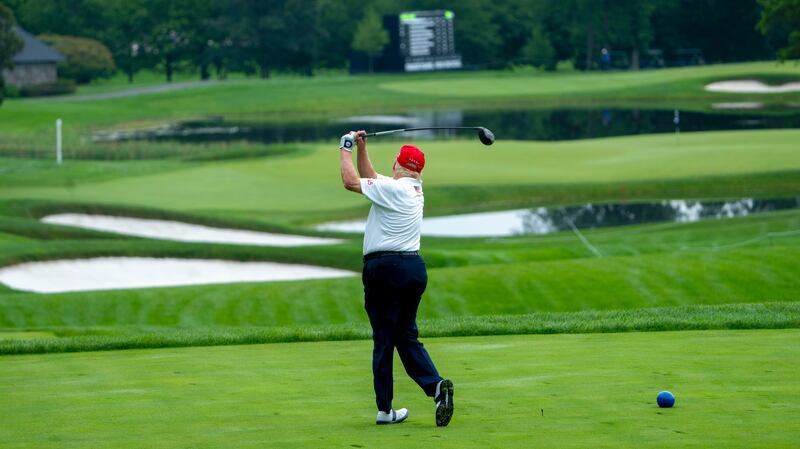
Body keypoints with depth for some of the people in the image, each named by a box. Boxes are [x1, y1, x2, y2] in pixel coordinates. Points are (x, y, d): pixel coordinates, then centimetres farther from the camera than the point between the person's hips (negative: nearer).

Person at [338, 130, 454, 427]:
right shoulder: (415, 190, 12)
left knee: (384, 339, -2)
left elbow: (351, 182, -10)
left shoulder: (393, 188, -12)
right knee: (406, 335, 13)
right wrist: (361, 149, 21)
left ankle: (385, 409, 0)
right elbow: (370, 179, 24)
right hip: (414, 267, 7)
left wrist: (346, 150, 4)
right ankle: (435, 384, -10)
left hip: (383, 267, -7)